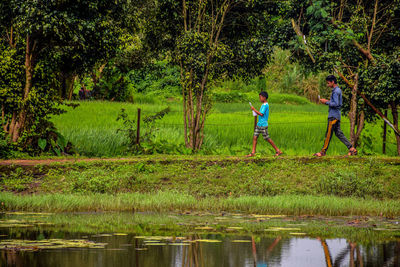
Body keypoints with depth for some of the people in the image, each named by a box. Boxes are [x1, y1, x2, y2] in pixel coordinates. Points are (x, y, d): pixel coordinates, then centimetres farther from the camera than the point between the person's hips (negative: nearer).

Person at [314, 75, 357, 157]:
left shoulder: (335, 91, -14)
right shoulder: (338, 90, 18)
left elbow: (336, 104, -21)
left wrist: (326, 102, -12)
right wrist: (328, 101, 15)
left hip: (333, 116, -10)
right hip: (336, 115, 10)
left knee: (328, 134, -5)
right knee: (338, 133, 9)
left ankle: (323, 151, -1)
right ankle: (352, 149, 5)